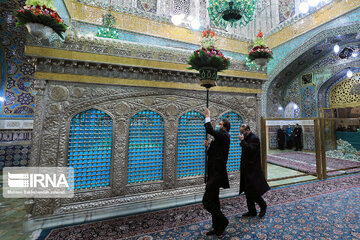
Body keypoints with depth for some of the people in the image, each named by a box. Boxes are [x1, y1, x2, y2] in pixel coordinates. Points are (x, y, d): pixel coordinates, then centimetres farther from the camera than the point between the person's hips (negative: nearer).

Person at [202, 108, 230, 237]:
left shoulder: (224, 136, -12)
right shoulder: (219, 138, 15)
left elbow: (209, 130, -24)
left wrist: (207, 117, -10)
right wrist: (208, 146, 2)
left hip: (217, 174, -10)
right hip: (214, 174, 10)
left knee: (207, 201, -6)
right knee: (214, 201, 18)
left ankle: (223, 221, 15)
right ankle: (217, 227, 32)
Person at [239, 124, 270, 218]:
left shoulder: (254, 138, -15)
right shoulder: (246, 138, 10)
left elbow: (250, 150, -30)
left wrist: (242, 141, -25)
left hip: (253, 170, -9)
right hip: (247, 170, 9)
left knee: (253, 192, -2)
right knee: (248, 192, 14)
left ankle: (263, 206, 24)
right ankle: (251, 211, 27)